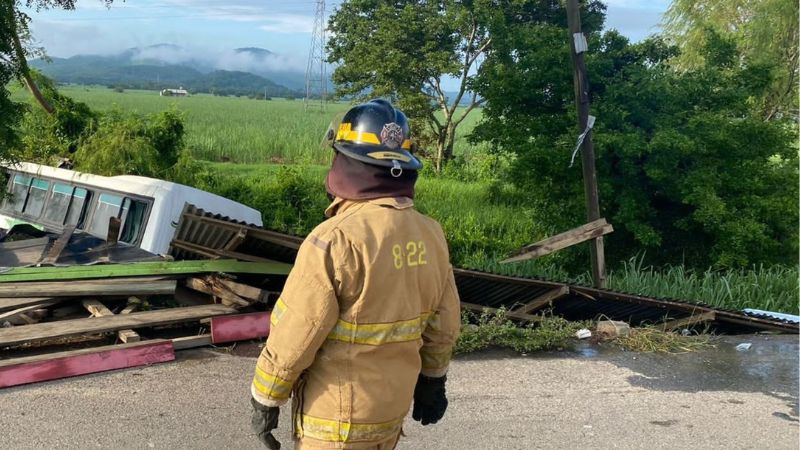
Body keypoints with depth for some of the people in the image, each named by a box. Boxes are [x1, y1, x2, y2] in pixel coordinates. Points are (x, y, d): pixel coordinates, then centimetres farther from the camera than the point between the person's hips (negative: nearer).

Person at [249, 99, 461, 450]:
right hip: (392, 406, 6)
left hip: (337, 419, -6)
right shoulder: (430, 235, -4)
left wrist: (265, 399, -6)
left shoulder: (336, 239, -25)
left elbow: (294, 336, -20)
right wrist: (432, 380, 20)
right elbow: (444, 324, 6)